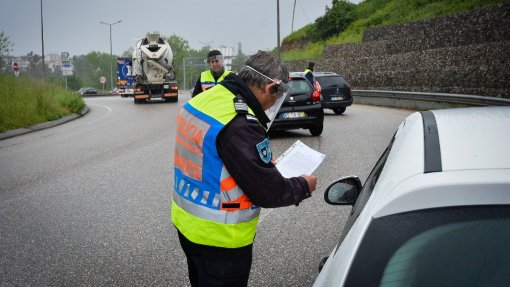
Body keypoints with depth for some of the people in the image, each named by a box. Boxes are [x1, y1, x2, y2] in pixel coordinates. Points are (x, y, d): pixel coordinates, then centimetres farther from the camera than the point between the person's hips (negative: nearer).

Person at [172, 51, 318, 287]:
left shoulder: (204, 99, -1)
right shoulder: (240, 126, -29)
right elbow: (268, 192, -22)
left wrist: (266, 165, 9)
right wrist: (304, 186, -4)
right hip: (219, 236, -8)